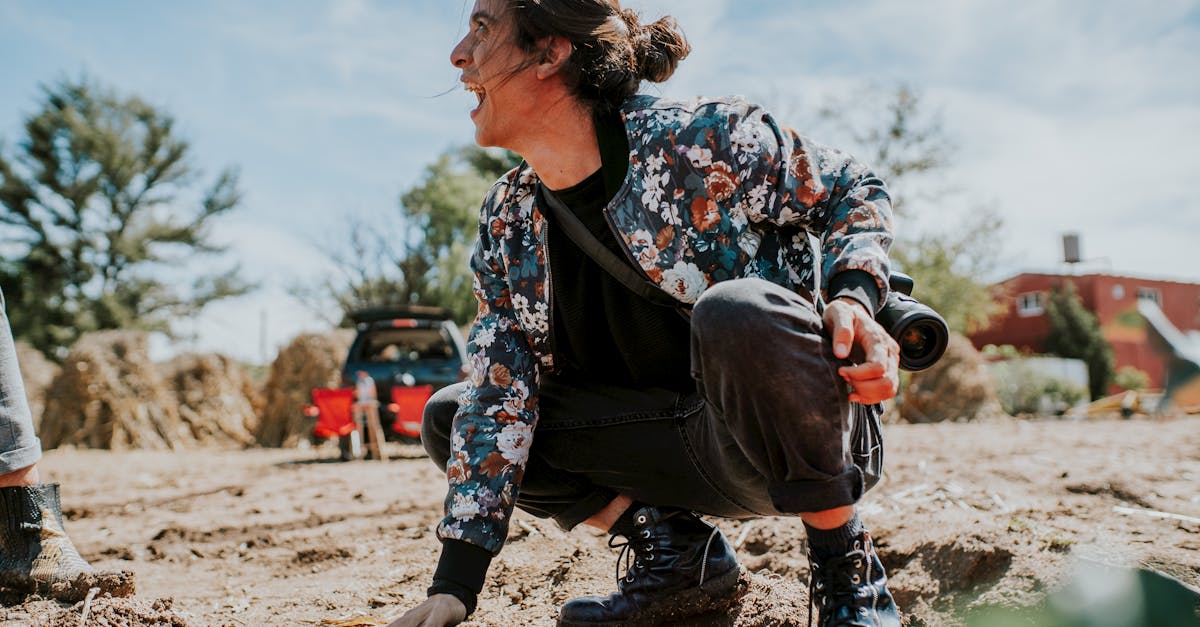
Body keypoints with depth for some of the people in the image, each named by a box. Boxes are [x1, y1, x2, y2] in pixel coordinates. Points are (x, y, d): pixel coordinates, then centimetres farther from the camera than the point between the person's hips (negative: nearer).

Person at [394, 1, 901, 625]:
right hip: (685, 450, 6)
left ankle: (844, 559, -15)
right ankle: (673, 550, 2)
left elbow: (855, 191, -4)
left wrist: (853, 296, -27)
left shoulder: (706, 138, -16)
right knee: (448, 416, 0)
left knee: (735, 312, -38)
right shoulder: (506, 221, 0)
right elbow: (499, 392, -3)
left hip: (794, 425, -5)